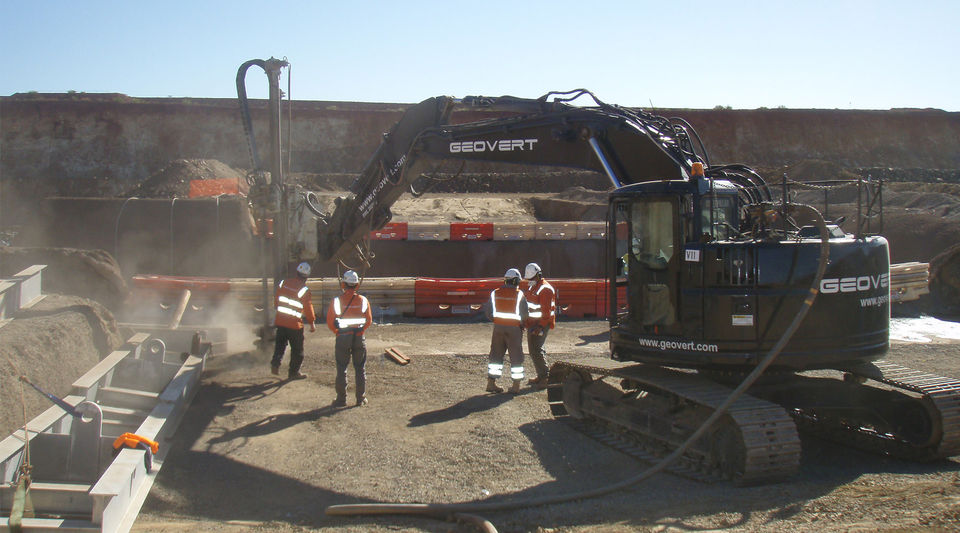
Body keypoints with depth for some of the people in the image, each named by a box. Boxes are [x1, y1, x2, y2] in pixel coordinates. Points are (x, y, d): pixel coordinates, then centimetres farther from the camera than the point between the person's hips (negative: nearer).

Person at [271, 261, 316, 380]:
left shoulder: (284, 283, 3)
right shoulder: (304, 290, -14)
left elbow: (276, 300, 13)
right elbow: (308, 308, -9)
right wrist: (312, 323, 3)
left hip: (280, 320, 5)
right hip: (295, 324, -5)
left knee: (280, 343, 19)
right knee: (297, 349, 9)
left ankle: (275, 363, 1)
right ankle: (294, 372, 14)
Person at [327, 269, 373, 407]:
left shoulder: (336, 301, -8)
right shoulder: (363, 300, -3)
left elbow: (330, 322, -4)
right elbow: (369, 321, 3)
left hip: (342, 338, -1)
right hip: (359, 339, 2)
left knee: (341, 369, 8)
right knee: (360, 369, 12)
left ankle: (341, 399, 11)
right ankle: (361, 399, 15)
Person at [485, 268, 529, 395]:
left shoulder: (495, 293, 3)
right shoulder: (519, 294, -7)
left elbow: (489, 314, 4)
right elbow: (524, 315, -8)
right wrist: (522, 325, 10)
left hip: (498, 327, 3)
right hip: (514, 329, -3)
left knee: (496, 355, 12)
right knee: (516, 357, 6)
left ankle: (491, 383, 11)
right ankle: (516, 385, 8)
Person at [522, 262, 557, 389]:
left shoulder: (546, 289, -14)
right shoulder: (531, 287, 16)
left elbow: (547, 311, -19)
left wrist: (540, 326, -23)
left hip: (540, 325, -10)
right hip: (531, 324, 10)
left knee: (536, 350, -15)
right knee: (533, 350, 13)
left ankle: (546, 378, -12)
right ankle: (540, 376, 22)